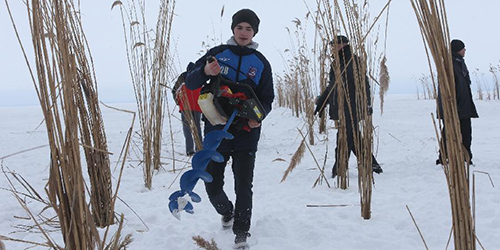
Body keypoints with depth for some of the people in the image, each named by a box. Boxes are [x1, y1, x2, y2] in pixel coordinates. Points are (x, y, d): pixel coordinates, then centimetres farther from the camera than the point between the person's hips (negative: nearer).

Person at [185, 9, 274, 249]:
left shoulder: (261, 62, 4)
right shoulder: (218, 53, 1)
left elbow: (267, 98, 7)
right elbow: (190, 82, -1)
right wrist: (204, 71, -24)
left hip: (246, 133, 0)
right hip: (216, 130, 1)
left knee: (243, 186, -2)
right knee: (212, 186, 8)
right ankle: (226, 212, 40)